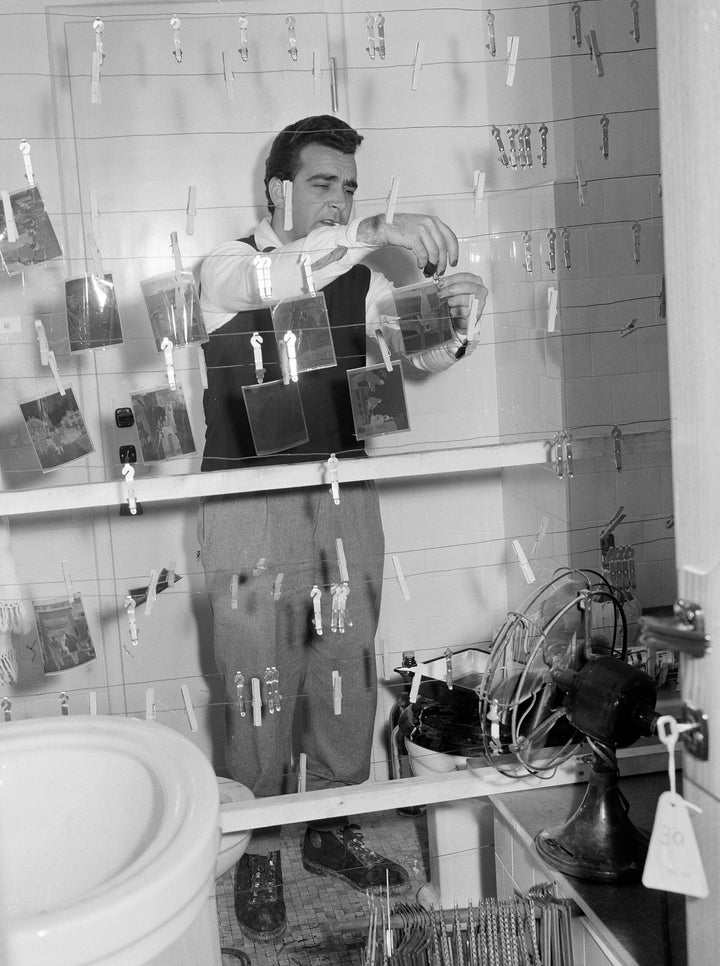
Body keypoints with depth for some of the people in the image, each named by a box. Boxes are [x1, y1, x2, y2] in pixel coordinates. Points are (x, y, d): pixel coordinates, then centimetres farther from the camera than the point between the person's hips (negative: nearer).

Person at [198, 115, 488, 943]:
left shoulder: (362, 275, 9)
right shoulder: (226, 267, -3)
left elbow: (421, 355, 3)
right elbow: (273, 282, -26)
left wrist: (451, 321, -19)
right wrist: (376, 232, -35)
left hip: (344, 496, 4)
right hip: (251, 506, -4)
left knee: (348, 669, 9)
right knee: (260, 678, 1)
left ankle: (333, 829, 26)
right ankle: (259, 850, 17)